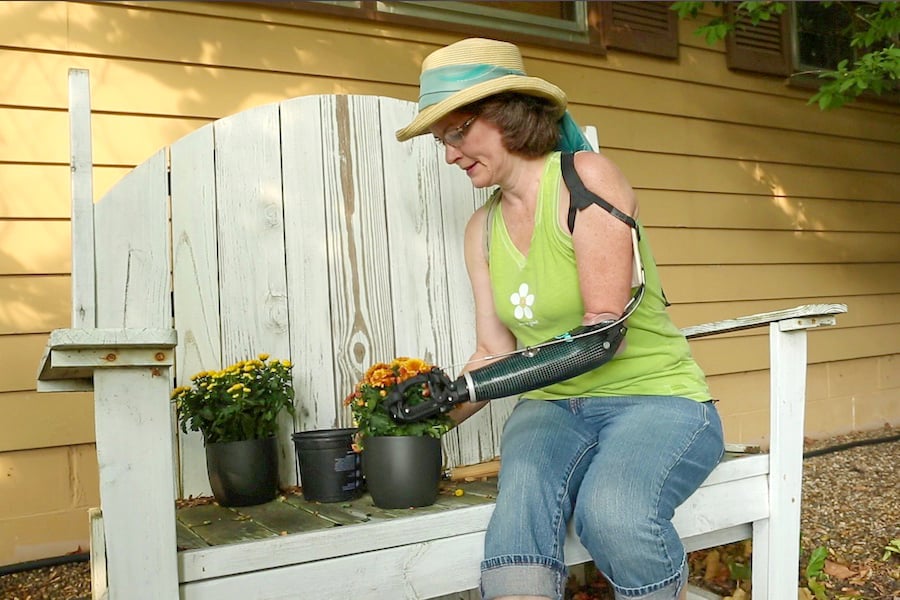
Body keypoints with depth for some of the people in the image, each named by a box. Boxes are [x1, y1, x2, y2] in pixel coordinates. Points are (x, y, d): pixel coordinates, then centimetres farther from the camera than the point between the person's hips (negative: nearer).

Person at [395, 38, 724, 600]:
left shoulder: (587, 176, -10)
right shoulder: (483, 228, 10)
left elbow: (604, 330, -18)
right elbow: (494, 352, 9)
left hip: (656, 397, -4)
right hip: (555, 407, 4)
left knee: (612, 512, -33)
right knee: (520, 507, -30)